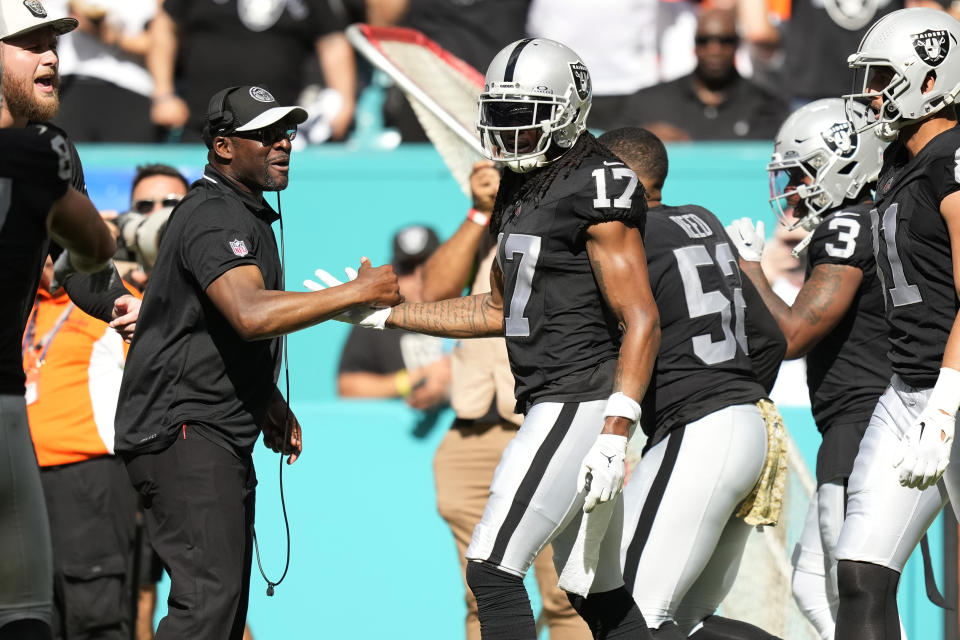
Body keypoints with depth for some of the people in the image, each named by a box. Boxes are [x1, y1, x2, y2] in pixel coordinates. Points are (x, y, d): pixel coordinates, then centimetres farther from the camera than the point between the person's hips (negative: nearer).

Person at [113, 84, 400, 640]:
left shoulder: (247, 216, 19)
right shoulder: (216, 218, -16)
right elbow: (250, 315, -32)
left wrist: (273, 410, 22)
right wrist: (358, 293, -27)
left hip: (223, 437, 11)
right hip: (183, 429, -11)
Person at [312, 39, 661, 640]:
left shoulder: (597, 187, -14)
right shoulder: (519, 189, 15)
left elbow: (641, 322, -17)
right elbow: (499, 311, 25)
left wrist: (616, 432, -25)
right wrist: (383, 311, 20)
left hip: (580, 403, -10)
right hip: (547, 404, 10)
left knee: (493, 569, -11)